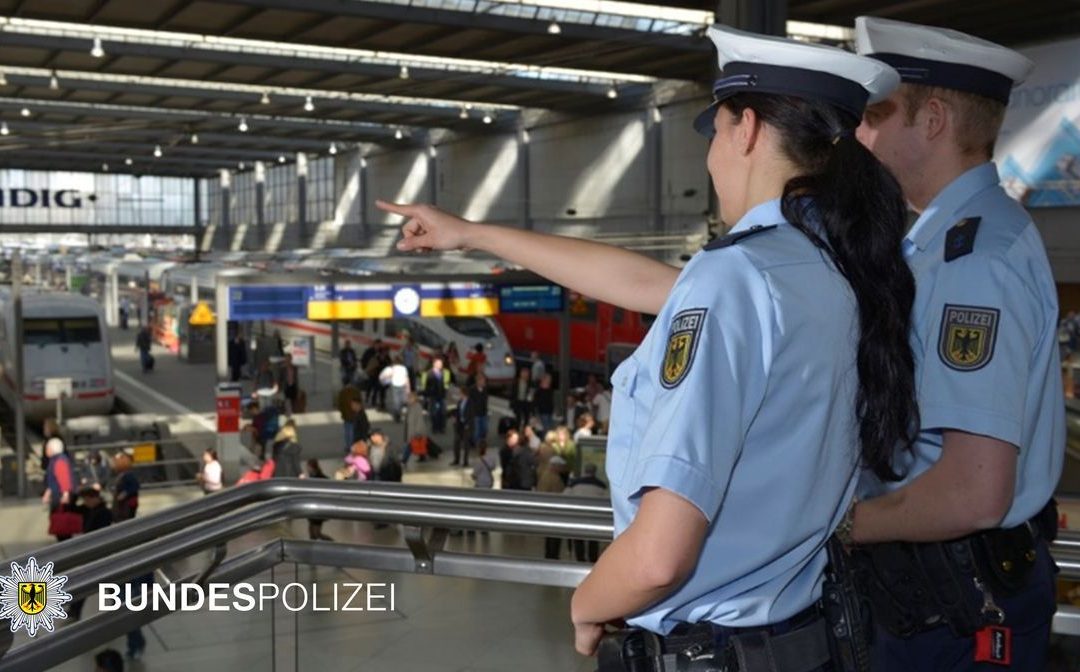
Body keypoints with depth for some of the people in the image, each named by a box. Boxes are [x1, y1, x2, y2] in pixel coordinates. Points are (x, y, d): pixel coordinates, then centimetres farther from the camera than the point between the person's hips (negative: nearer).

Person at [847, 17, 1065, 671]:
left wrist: (838, 523, -17)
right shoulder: (939, 240, 7)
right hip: (925, 587, 9)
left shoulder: (977, 258, -24)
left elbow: (974, 494, -31)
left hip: (961, 606, -9)